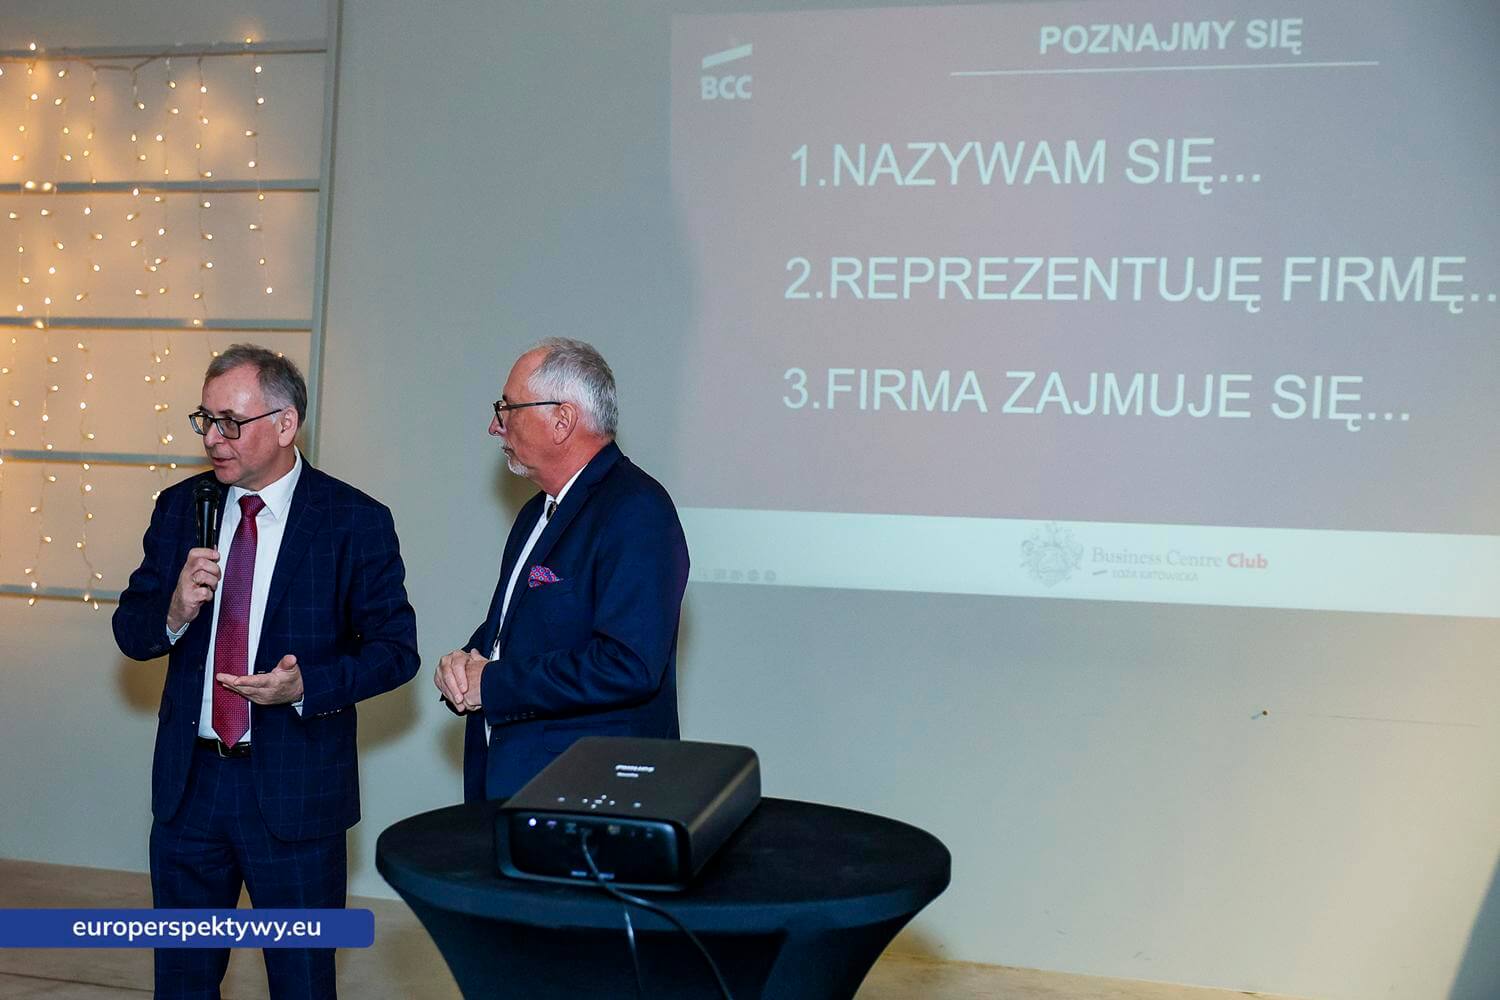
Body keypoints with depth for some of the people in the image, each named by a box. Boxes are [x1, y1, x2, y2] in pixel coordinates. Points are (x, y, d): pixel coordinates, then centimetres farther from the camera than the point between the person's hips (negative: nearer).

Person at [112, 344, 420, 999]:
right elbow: (130, 632, 7)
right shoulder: (180, 508, 4)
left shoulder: (356, 522, -10)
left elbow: (396, 649, -7)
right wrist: (172, 613, -16)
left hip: (295, 792, -4)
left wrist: (307, 686, -23)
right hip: (189, 780, 4)